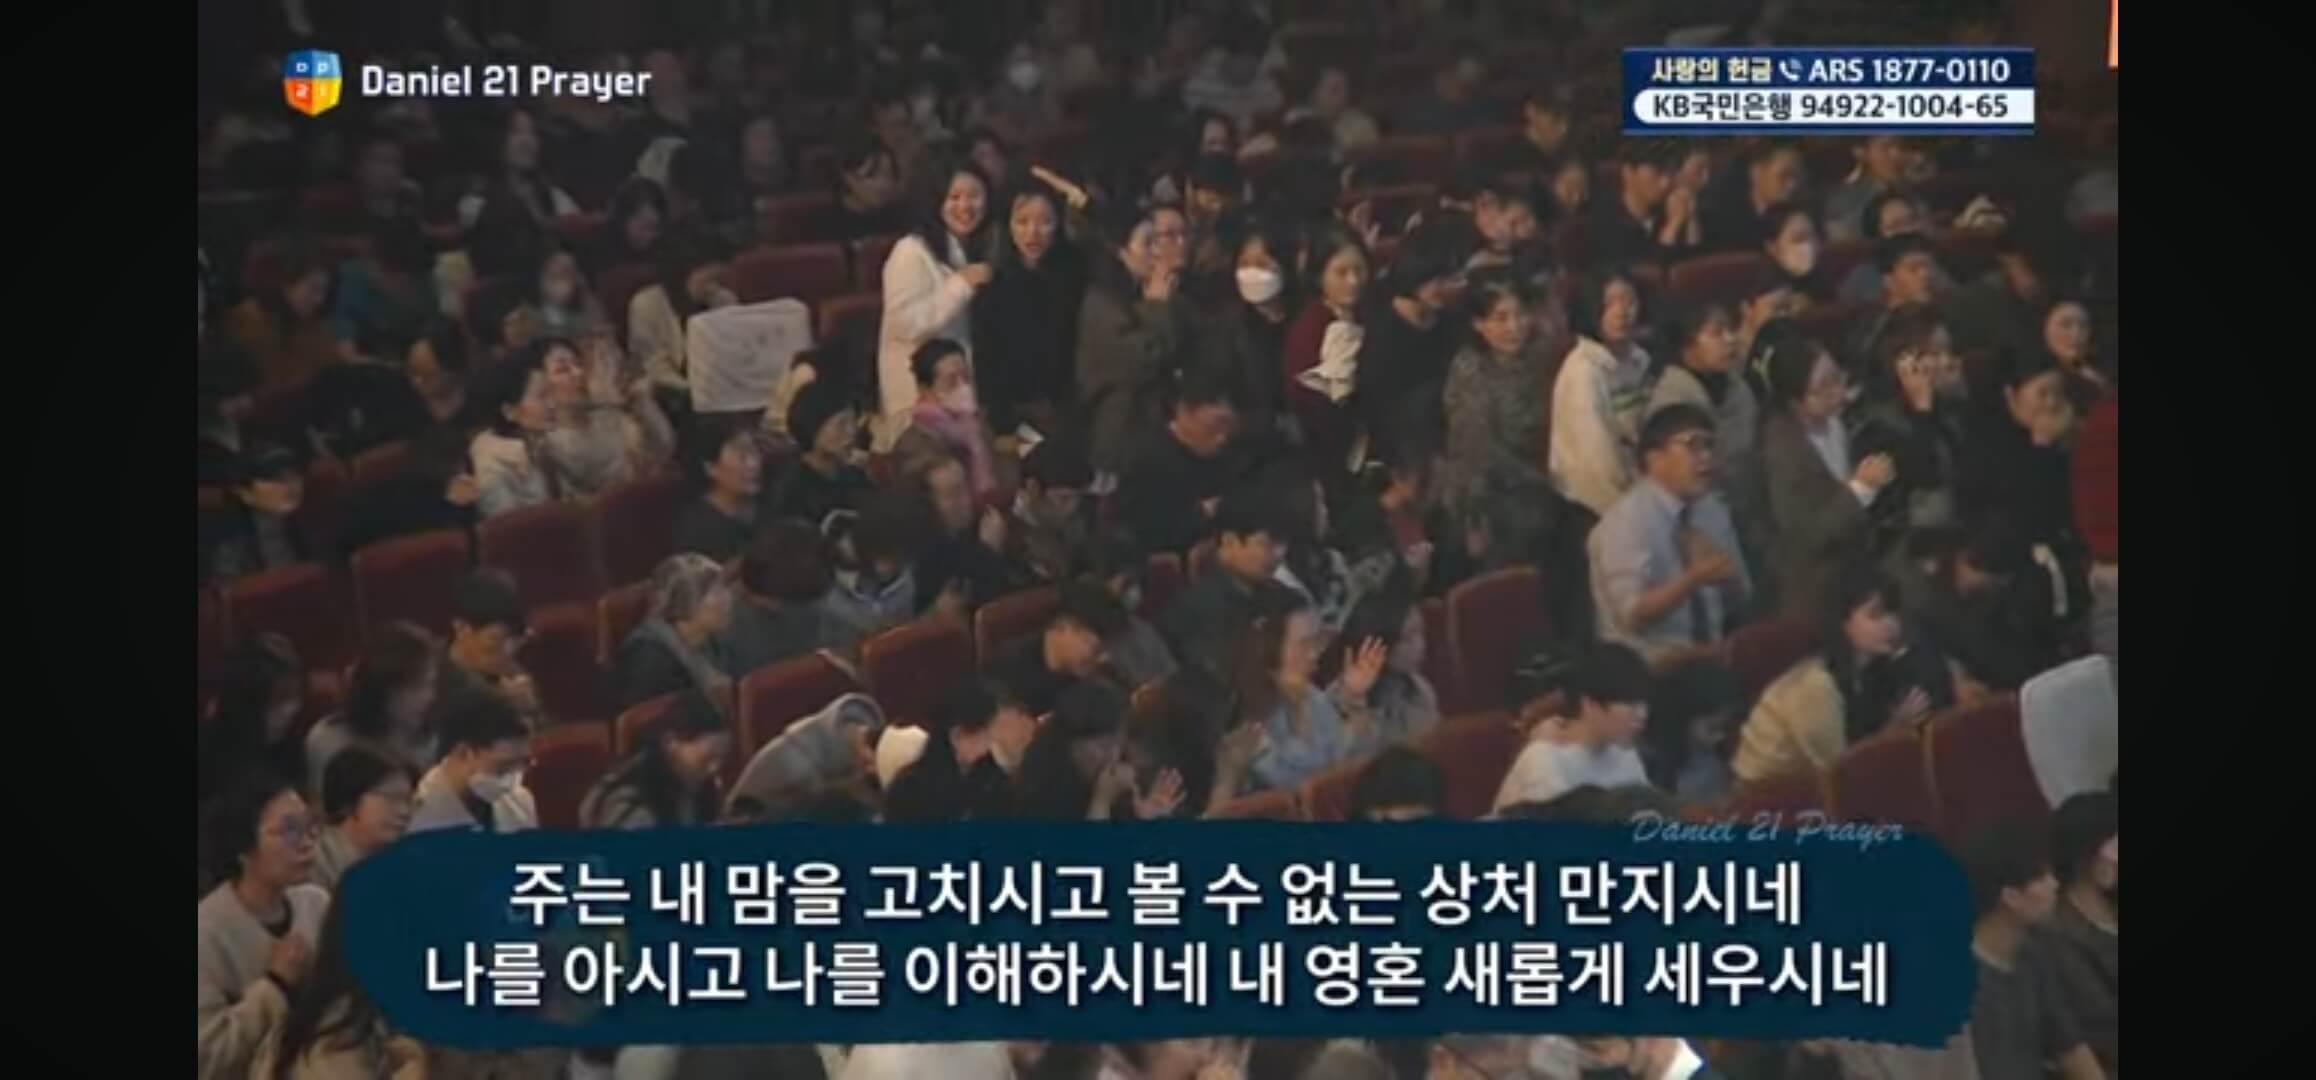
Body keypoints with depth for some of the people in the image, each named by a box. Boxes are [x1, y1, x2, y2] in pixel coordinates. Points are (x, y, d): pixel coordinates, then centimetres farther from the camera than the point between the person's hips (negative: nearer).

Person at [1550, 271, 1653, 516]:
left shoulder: (1640, 360, 2)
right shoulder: (1583, 368, -18)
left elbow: (1646, 434, 3)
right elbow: (1595, 453, -19)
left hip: (1631, 493, 6)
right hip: (1590, 502, -6)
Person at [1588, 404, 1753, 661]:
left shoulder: (1714, 509, 10)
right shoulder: (1628, 518, -11)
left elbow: (1740, 604, 13)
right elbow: (1633, 614, -18)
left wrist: (1726, 578, -8)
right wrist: (1695, 578, -28)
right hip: (1647, 664, -7)